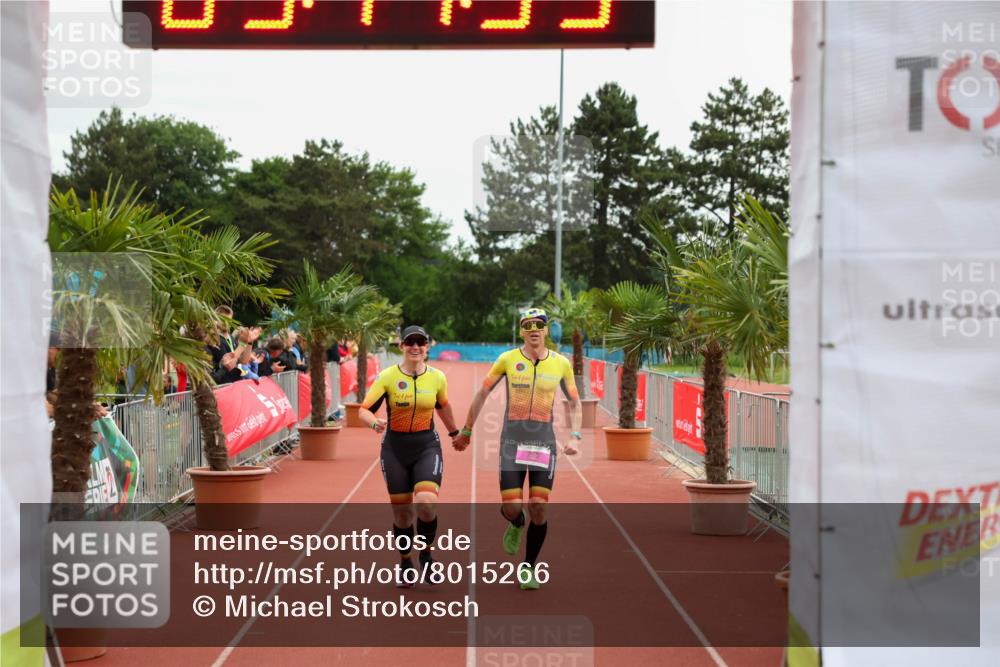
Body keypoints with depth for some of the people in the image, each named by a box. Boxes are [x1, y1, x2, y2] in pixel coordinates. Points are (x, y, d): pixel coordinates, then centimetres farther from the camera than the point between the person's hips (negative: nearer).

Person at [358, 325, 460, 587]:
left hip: (427, 446, 0)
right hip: (395, 448, 0)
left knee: (427, 502, -21)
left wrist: (454, 432, 31)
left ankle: (426, 555, 5)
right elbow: (364, 410, -9)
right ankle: (405, 565, 26)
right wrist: (375, 423, -31)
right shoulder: (387, 376, -8)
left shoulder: (437, 377, -1)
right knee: (402, 513, 4)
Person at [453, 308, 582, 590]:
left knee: (538, 507, -5)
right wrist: (466, 432, 12)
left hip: (544, 442, 1)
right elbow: (482, 393, 9)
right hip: (512, 440, -1)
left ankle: (528, 568, 15)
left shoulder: (561, 363, 2)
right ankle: (516, 525, 31)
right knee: (512, 507, -8)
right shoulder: (507, 359, -1)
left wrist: (575, 436, -1)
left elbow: (574, 402, 13)